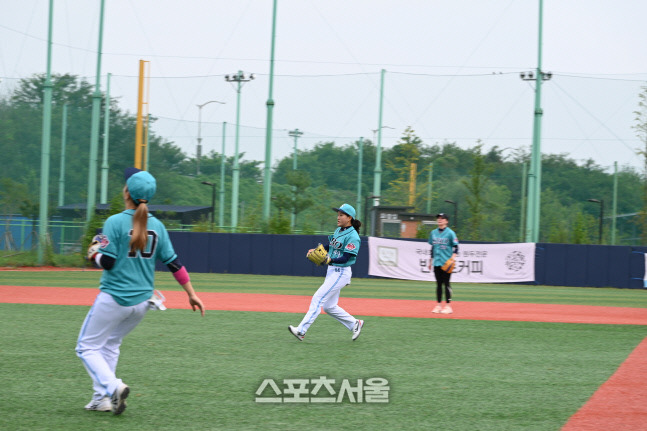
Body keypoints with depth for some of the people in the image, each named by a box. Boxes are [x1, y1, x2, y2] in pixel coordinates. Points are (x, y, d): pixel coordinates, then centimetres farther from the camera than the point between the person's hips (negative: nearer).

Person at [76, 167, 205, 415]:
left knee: (87, 347, 5)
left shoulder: (115, 222, -12)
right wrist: (191, 293, 10)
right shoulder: (157, 226, 4)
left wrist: (93, 254, 6)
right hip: (142, 301, 6)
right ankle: (101, 399, 18)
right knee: (110, 345, 23)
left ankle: (112, 386, -17)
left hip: (114, 299, -6)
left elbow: (107, 262, -16)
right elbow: (174, 263, 4)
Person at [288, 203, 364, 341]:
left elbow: (345, 258, -21)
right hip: (331, 271, 9)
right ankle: (354, 324, 26)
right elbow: (329, 246, 23)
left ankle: (301, 331, -16)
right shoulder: (338, 231, 11)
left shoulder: (353, 236, -16)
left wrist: (330, 260, -36)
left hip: (341, 272, -9)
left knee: (318, 298, -14)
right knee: (329, 306, 12)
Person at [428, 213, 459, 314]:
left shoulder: (450, 233, -5)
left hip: (446, 263, -5)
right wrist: (430, 260, 19)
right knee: (438, 284, 8)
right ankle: (438, 305, 12)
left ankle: (448, 306, -1)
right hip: (437, 263, 5)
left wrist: (453, 258, -19)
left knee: (446, 283, -5)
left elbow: (455, 247, -6)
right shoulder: (433, 233, 12)